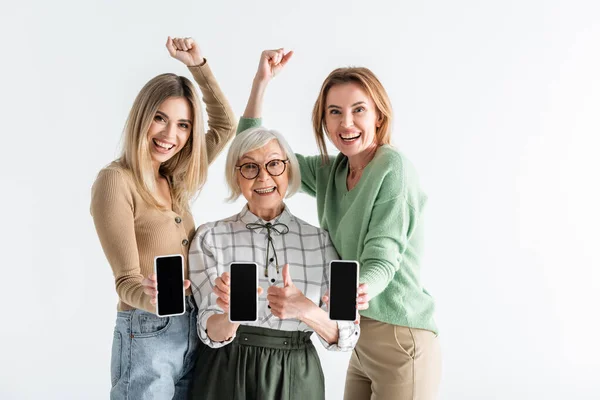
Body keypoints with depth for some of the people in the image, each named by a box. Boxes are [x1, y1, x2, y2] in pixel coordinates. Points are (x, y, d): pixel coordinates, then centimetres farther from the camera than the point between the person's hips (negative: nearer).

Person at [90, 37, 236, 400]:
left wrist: (199, 65, 9)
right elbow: (127, 280, -17)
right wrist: (151, 297, -39)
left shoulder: (174, 179, 7)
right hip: (147, 337, -7)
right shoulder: (116, 181, -13)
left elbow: (226, 126, 17)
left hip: (193, 330, 7)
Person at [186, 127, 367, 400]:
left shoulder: (319, 240, -1)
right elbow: (212, 333, -11)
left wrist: (306, 310, -26)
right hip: (227, 377, -1)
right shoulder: (210, 237, -4)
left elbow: (346, 336, -7)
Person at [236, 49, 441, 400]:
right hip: (362, 339, 7)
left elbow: (380, 264, -21)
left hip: (402, 340, -7)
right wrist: (262, 80, -2)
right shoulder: (330, 172, 6)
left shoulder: (393, 168, -14)